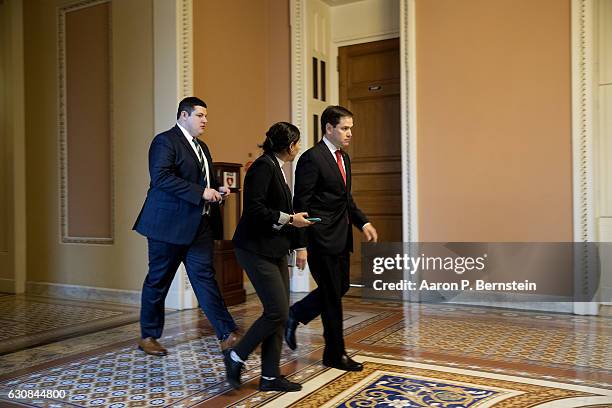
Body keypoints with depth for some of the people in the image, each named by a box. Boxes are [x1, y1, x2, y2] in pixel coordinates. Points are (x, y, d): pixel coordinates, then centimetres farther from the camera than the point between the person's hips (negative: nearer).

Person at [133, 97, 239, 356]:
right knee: (158, 282, 7)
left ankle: (227, 335, 2)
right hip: (169, 225, -7)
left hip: (199, 226, 7)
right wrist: (201, 192, -24)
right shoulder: (165, 141, -8)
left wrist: (217, 190, 7)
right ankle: (148, 336, 23)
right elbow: (161, 177, -22)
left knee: (205, 278, 3)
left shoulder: (202, 147, 19)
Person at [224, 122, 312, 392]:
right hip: (257, 249, -10)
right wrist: (289, 219, -13)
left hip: (274, 249, 10)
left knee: (280, 313, 8)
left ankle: (270, 377, 16)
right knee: (277, 311, -9)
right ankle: (236, 357, 10)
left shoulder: (275, 167, 15)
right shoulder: (263, 166, -13)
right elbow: (254, 209, -21)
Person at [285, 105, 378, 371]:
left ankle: (295, 314, 35)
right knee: (332, 295, 2)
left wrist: (363, 222, 6)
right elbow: (301, 204, -16)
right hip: (321, 238, -9)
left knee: (340, 288, 16)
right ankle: (335, 355, 18)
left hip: (340, 237, 9)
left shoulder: (344, 158, 13)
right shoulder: (312, 158, -14)